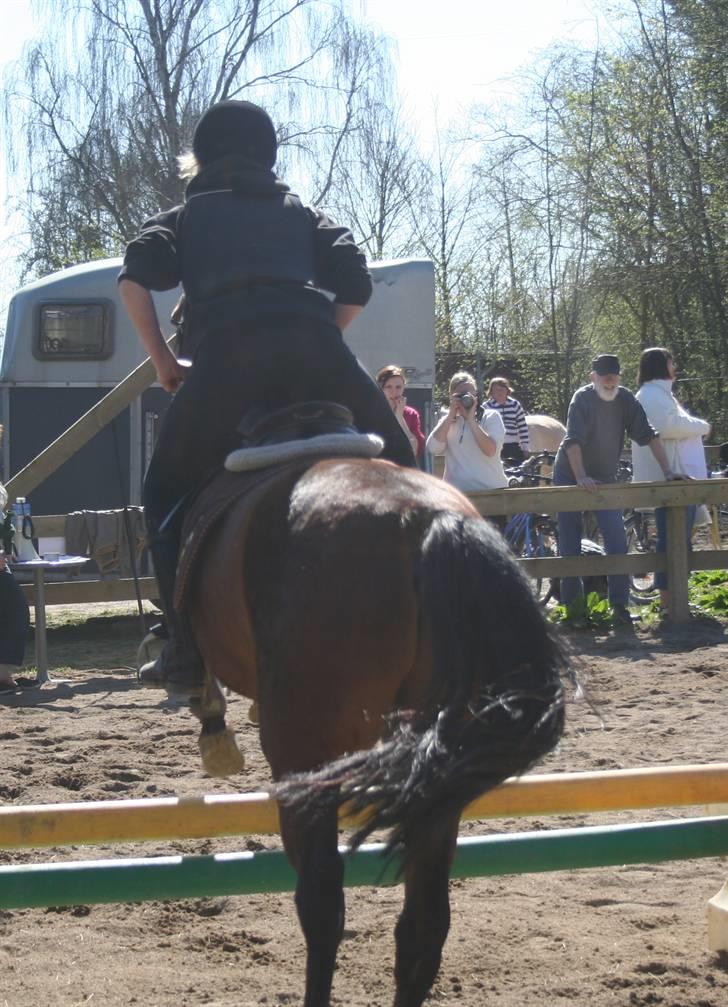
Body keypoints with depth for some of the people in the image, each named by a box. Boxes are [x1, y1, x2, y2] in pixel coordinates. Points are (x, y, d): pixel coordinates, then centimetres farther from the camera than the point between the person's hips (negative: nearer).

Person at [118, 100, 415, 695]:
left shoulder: (185, 216, 29)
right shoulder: (304, 214, 32)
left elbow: (135, 281, 10)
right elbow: (356, 287, 18)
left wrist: (164, 362, 17)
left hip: (225, 354, -1)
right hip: (314, 347, 1)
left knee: (169, 494, 13)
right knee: (396, 466, 18)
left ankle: (187, 652, 2)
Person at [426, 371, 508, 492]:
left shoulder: (491, 417, 2)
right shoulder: (448, 420, 12)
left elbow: (491, 450, -14)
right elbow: (433, 448, -5)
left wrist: (471, 420, -13)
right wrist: (450, 415, -6)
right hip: (456, 491, 2)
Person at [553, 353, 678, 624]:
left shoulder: (625, 400, -6)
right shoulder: (583, 399, -18)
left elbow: (648, 435, -5)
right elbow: (573, 440, -26)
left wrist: (667, 471, -11)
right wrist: (581, 478, -36)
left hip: (604, 479, 3)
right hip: (570, 477, -3)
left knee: (617, 541, -10)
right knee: (570, 545, 0)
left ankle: (619, 605, -8)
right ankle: (571, 604, 9)